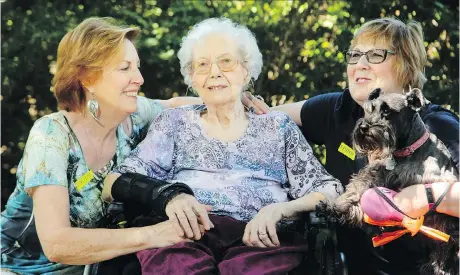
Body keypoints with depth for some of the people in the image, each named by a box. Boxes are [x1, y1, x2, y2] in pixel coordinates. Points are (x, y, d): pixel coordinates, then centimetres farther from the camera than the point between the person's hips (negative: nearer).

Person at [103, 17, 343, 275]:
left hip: (260, 242, 0)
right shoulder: (175, 122, 19)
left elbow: (330, 190, 11)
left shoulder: (278, 127, 19)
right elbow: (115, 184, 8)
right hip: (185, 237, 0)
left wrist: (280, 209, -10)